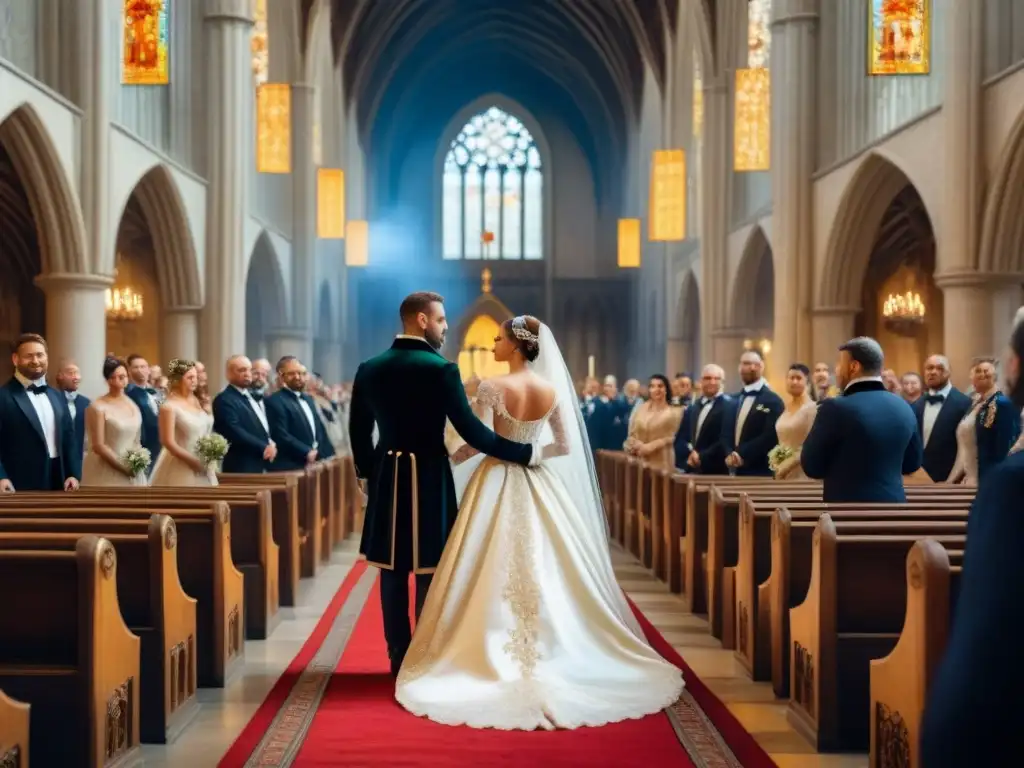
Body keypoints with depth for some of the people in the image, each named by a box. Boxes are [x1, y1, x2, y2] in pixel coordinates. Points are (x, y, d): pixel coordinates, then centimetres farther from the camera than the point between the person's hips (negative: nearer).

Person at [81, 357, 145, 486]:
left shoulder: (133, 404, 7)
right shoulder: (98, 407, -10)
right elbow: (98, 446, -14)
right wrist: (124, 468, -14)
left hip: (132, 472, 5)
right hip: (107, 472, -5)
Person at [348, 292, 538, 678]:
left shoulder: (369, 369, 2)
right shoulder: (441, 369, -13)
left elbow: (358, 431, 8)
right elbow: (470, 430, -17)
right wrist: (525, 453, -11)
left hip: (386, 479, 5)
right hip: (428, 478, -4)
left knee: (392, 572, 11)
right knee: (429, 573, 5)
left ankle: (399, 658, 16)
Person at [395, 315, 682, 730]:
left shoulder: (492, 387, -14)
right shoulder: (552, 390, 0)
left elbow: (475, 441, -12)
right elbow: (566, 446, 4)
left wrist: (447, 459, 6)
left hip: (497, 483, -4)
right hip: (537, 485, 4)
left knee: (496, 573, 4)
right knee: (545, 573, 11)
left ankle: (495, 659, 6)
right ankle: (551, 653, 16)